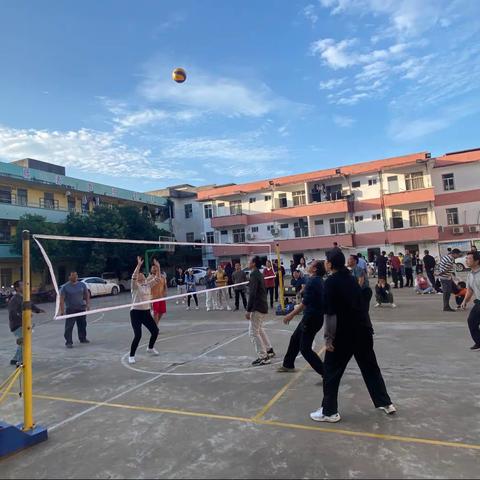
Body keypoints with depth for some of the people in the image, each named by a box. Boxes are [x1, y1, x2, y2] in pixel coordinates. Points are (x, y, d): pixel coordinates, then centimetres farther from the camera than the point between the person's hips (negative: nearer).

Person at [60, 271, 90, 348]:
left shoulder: (82, 285, 5)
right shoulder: (65, 287, -5)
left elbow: (87, 294, 15)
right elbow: (61, 299, -8)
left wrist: (88, 304, 4)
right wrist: (62, 310, -14)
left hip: (81, 308, 4)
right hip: (70, 310, -4)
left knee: (82, 325, 14)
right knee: (69, 327, -6)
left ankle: (83, 338, 30)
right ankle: (68, 342, 1)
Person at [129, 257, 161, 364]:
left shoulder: (148, 285, 7)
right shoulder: (135, 286, -9)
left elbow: (157, 278, 4)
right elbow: (133, 277, -28)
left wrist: (158, 267, -7)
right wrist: (139, 265, -36)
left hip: (146, 312, 6)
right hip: (136, 312, -6)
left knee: (155, 331, 10)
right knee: (138, 335, -13)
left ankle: (150, 348, 37)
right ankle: (131, 356, 6)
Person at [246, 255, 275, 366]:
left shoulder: (254, 275, -16)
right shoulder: (259, 274, 12)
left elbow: (252, 294, -22)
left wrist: (248, 310, -20)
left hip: (257, 307, -10)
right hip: (263, 306, 10)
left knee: (253, 332, -3)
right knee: (259, 329, 23)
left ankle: (263, 357, 2)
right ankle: (269, 350, 34)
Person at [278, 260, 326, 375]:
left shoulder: (312, 281, -20)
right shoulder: (320, 281, 8)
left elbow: (306, 302, -26)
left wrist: (291, 315, -22)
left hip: (311, 318, -10)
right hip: (311, 316, 10)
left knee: (305, 348, -4)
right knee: (295, 339, 22)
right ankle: (288, 365, 38)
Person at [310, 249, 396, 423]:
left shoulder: (331, 282, -15)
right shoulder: (351, 278, 8)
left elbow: (330, 313, -18)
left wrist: (329, 338, -14)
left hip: (344, 333, -7)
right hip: (363, 330, 7)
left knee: (331, 371, 6)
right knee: (370, 367, 21)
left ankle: (329, 411, 13)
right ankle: (386, 403, 30)